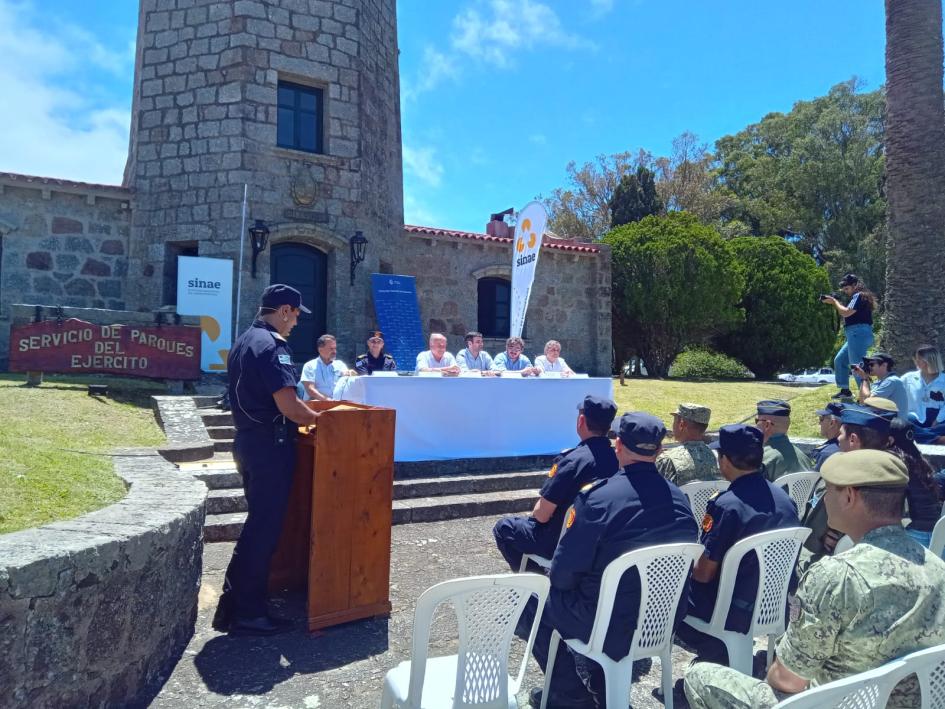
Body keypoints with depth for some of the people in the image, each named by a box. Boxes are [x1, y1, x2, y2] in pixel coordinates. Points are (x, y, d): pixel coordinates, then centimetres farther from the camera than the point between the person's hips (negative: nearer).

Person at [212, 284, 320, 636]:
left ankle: (235, 603, 29)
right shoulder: (272, 346, -18)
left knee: (258, 521, 20)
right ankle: (245, 613, 9)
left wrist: (307, 415, 21)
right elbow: (288, 406, -25)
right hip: (270, 445, -10)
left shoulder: (243, 341, 14)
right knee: (265, 527, 0)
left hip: (247, 441, 10)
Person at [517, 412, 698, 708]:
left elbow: (562, 574, -17)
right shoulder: (679, 498, -5)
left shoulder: (595, 497, -22)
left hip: (610, 629, -6)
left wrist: (560, 579, 6)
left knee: (526, 599, 14)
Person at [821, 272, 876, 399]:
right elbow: (847, 315, 20)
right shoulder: (857, 297, 21)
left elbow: (846, 312, -19)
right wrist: (836, 302, 10)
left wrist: (834, 301, -5)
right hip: (857, 336, 11)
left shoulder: (858, 296, -9)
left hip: (858, 334, -11)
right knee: (839, 360, 17)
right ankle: (845, 390, 20)